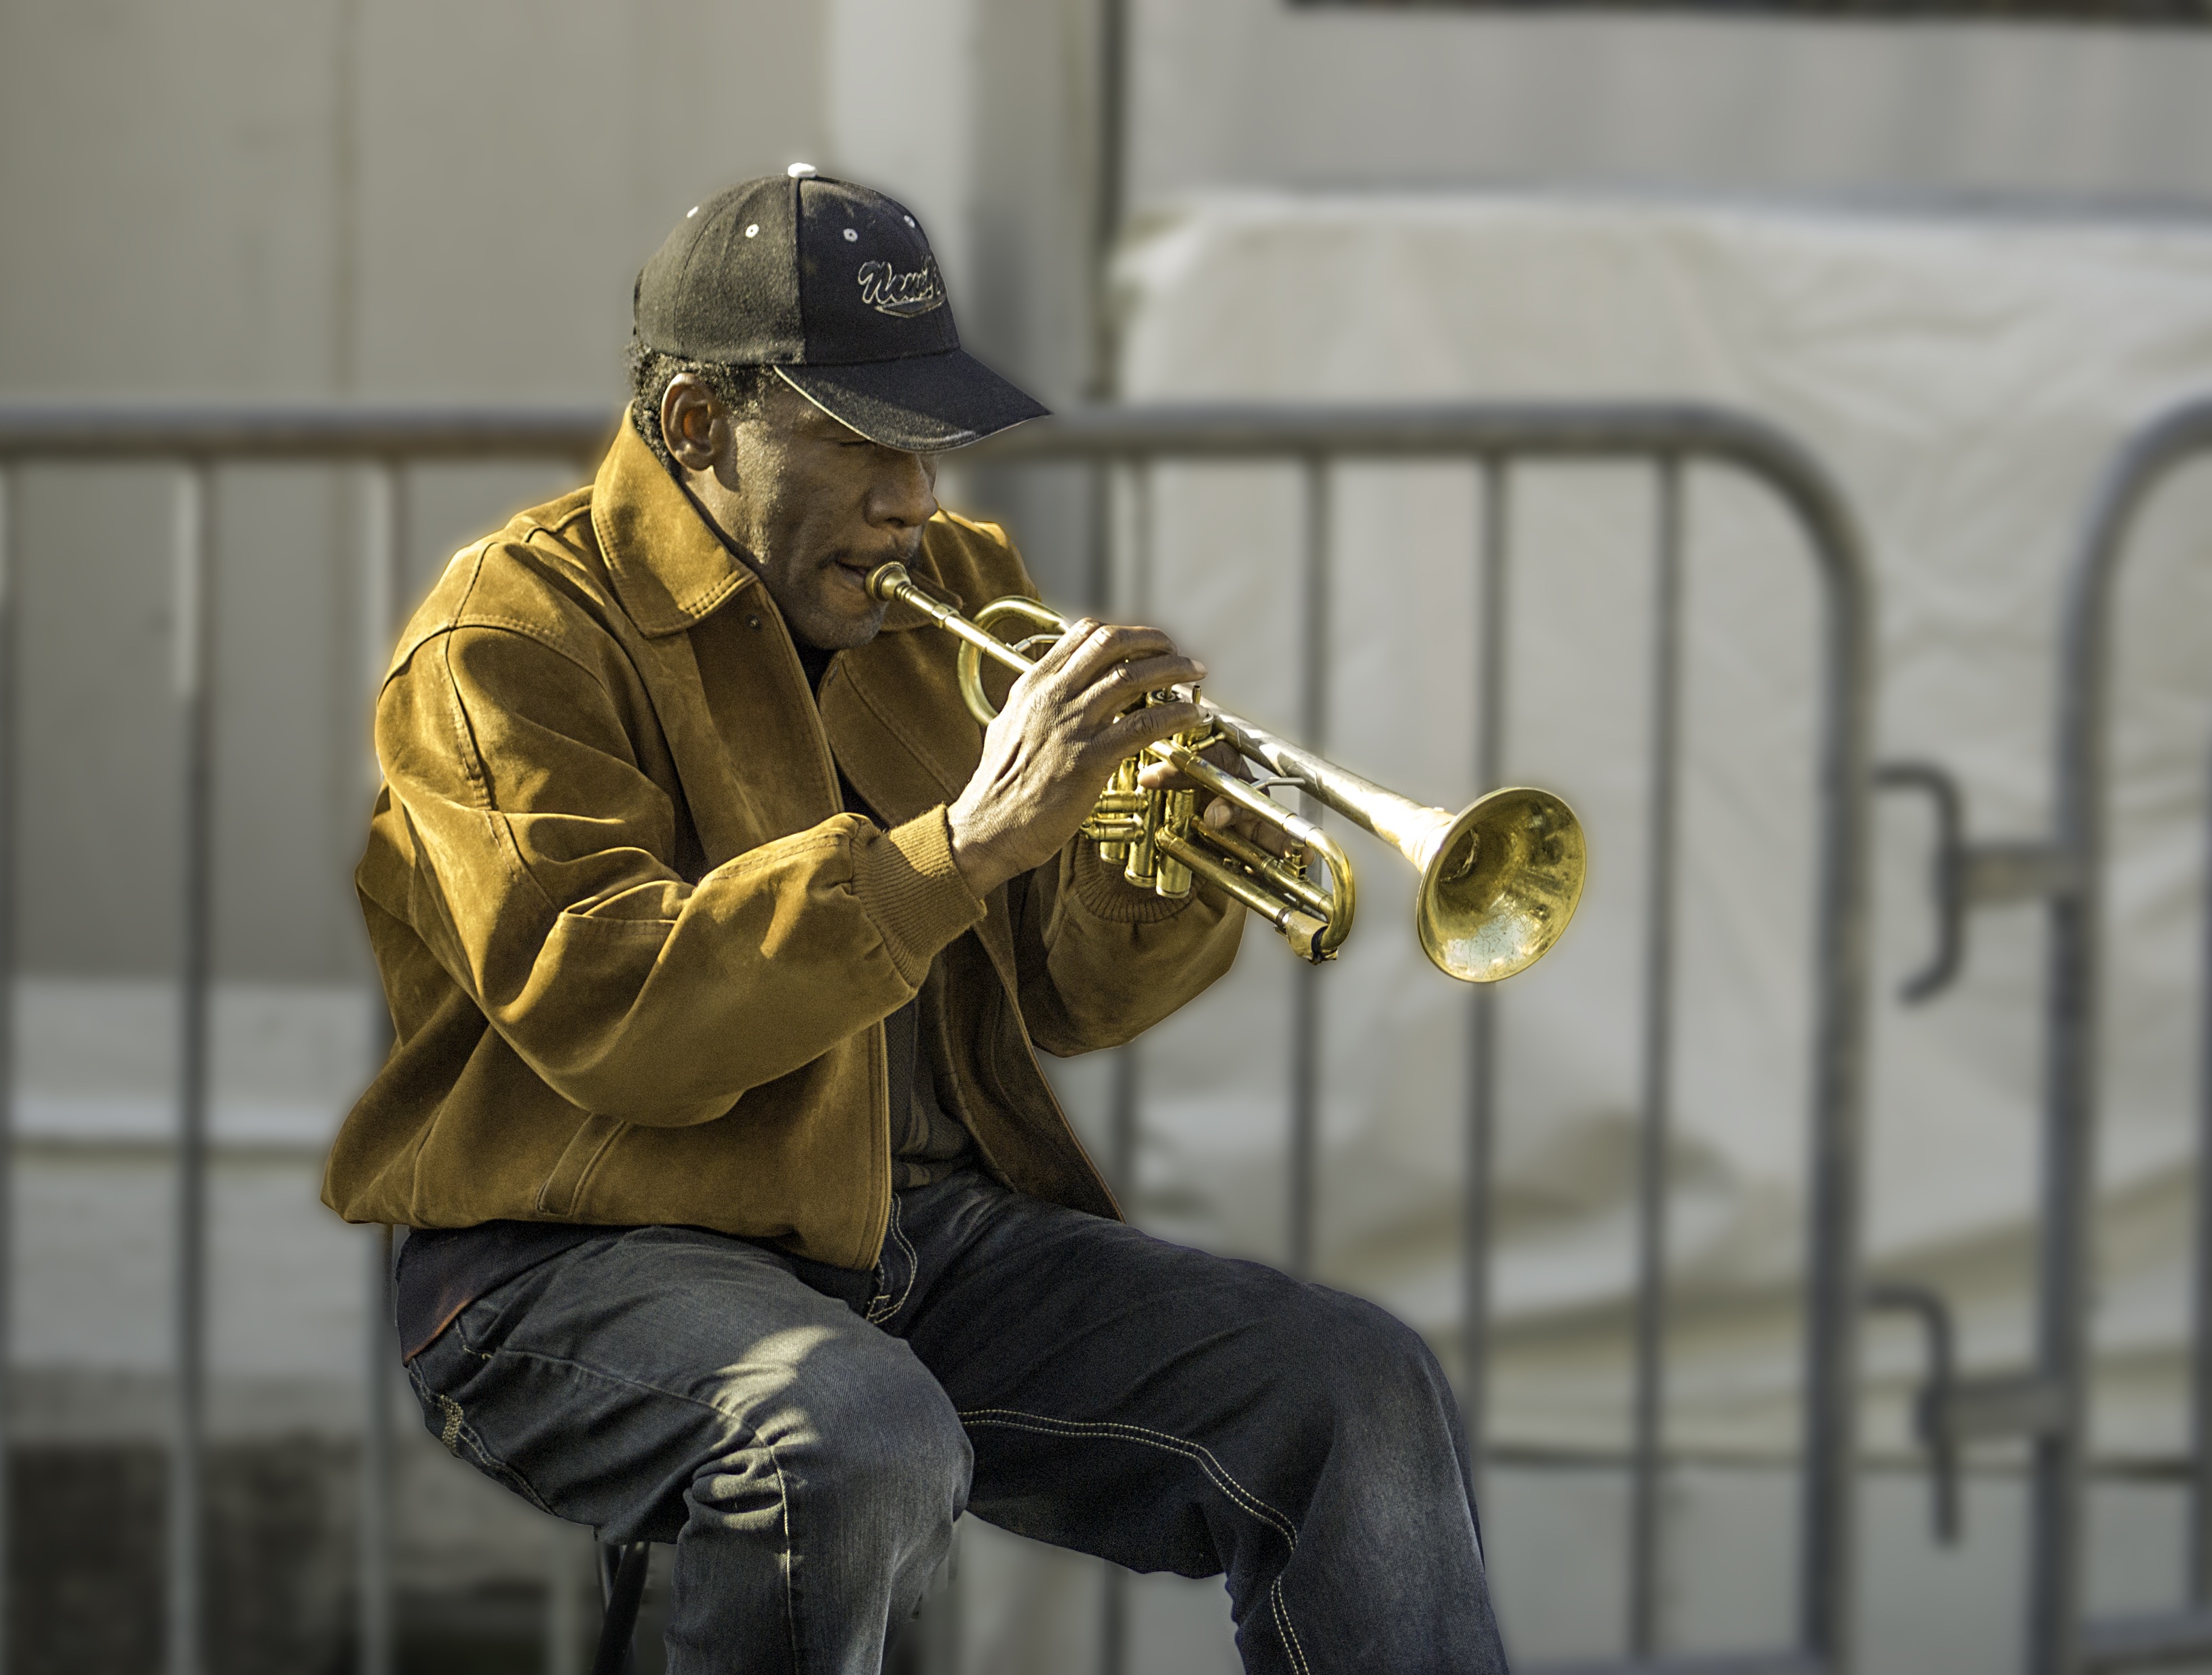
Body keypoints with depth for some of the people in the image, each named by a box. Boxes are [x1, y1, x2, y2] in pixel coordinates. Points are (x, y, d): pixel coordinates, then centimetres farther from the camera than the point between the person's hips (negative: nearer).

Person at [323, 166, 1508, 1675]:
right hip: (597, 1255, -6)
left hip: (940, 1230, 6)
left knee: (1364, 1396, -13)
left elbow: (1069, 997, 16)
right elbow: (607, 1014, -22)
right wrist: (965, 839, -26)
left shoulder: (955, 590, 15)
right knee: (859, 1443, -38)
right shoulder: (515, 632, -6)